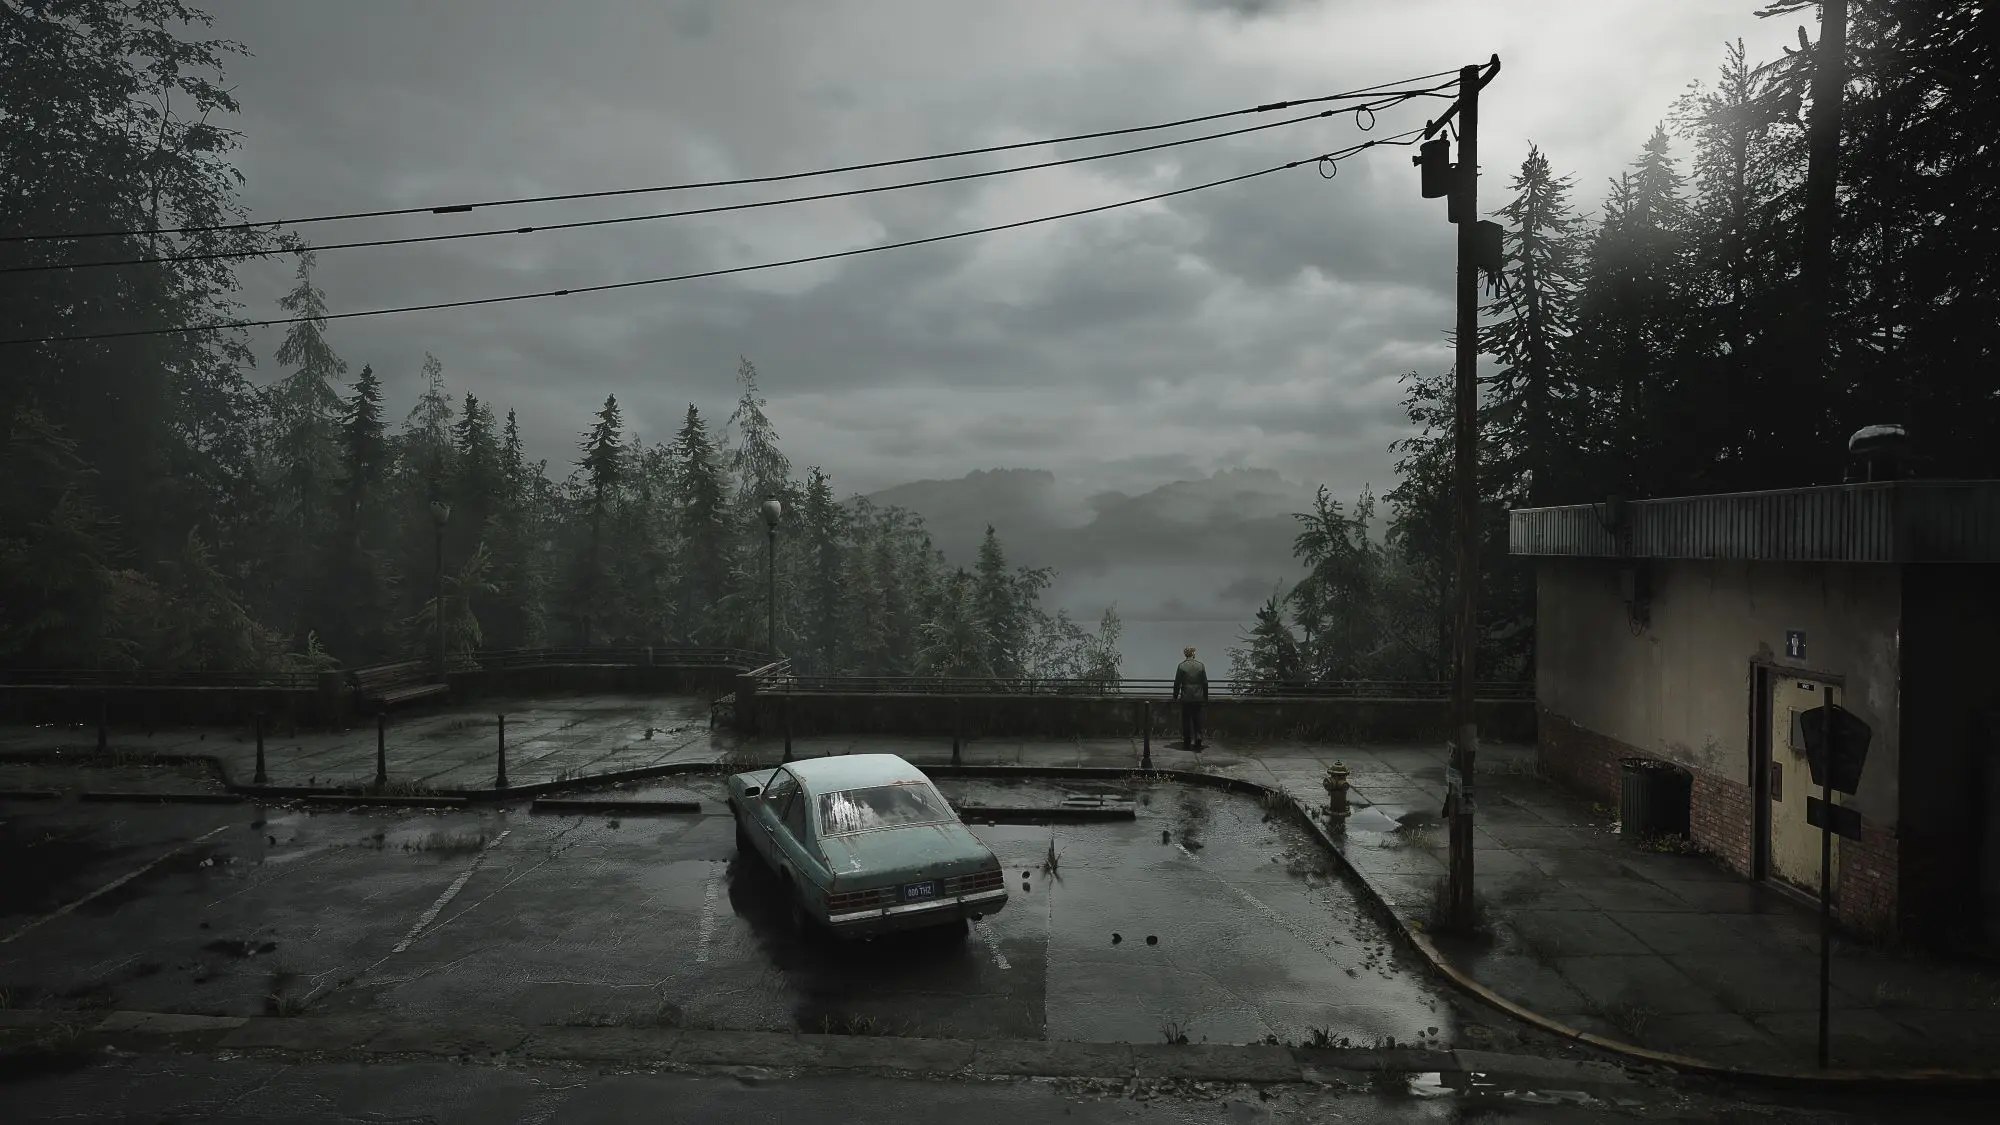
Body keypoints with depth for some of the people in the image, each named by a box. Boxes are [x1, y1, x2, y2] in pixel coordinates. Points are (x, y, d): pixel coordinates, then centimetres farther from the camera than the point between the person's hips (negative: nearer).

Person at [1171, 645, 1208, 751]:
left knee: (1186, 720, 6)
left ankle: (1187, 742, 9)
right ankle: (1198, 736, -9)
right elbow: (1205, 682, 3)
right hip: (1198, 697, 2)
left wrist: (1175, 696, 5)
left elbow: (1177, 683, -5)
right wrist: (1205, 696, 11)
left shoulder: (1181, 666, -7)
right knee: (1197, 719, 9)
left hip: (1186, 698, -1)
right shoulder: (1200, 665, -1)